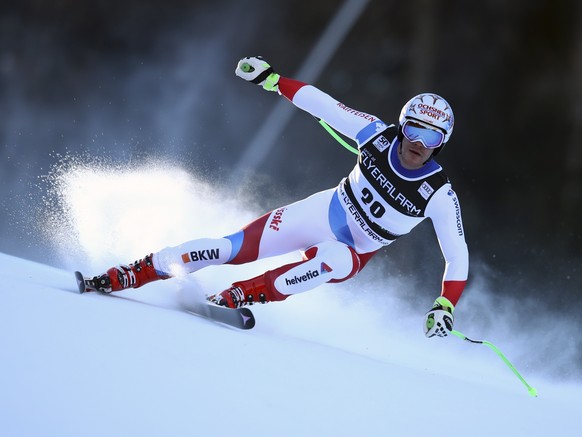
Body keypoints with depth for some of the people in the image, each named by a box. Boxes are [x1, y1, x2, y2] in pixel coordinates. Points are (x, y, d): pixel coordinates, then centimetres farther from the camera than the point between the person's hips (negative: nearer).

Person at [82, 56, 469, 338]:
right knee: (235, 248, -11)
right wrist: (271, 78, -12)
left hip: (353, 252, -2)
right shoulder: (379, 136, -16)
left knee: (336, 260, -39)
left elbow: (458, 256, -21)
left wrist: (445, 306, -35)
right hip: (325, 212, 2)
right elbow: (323, 104, -8)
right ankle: (128, 276, -2)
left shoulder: (439, 195, -22)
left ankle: (239, 296, -32)